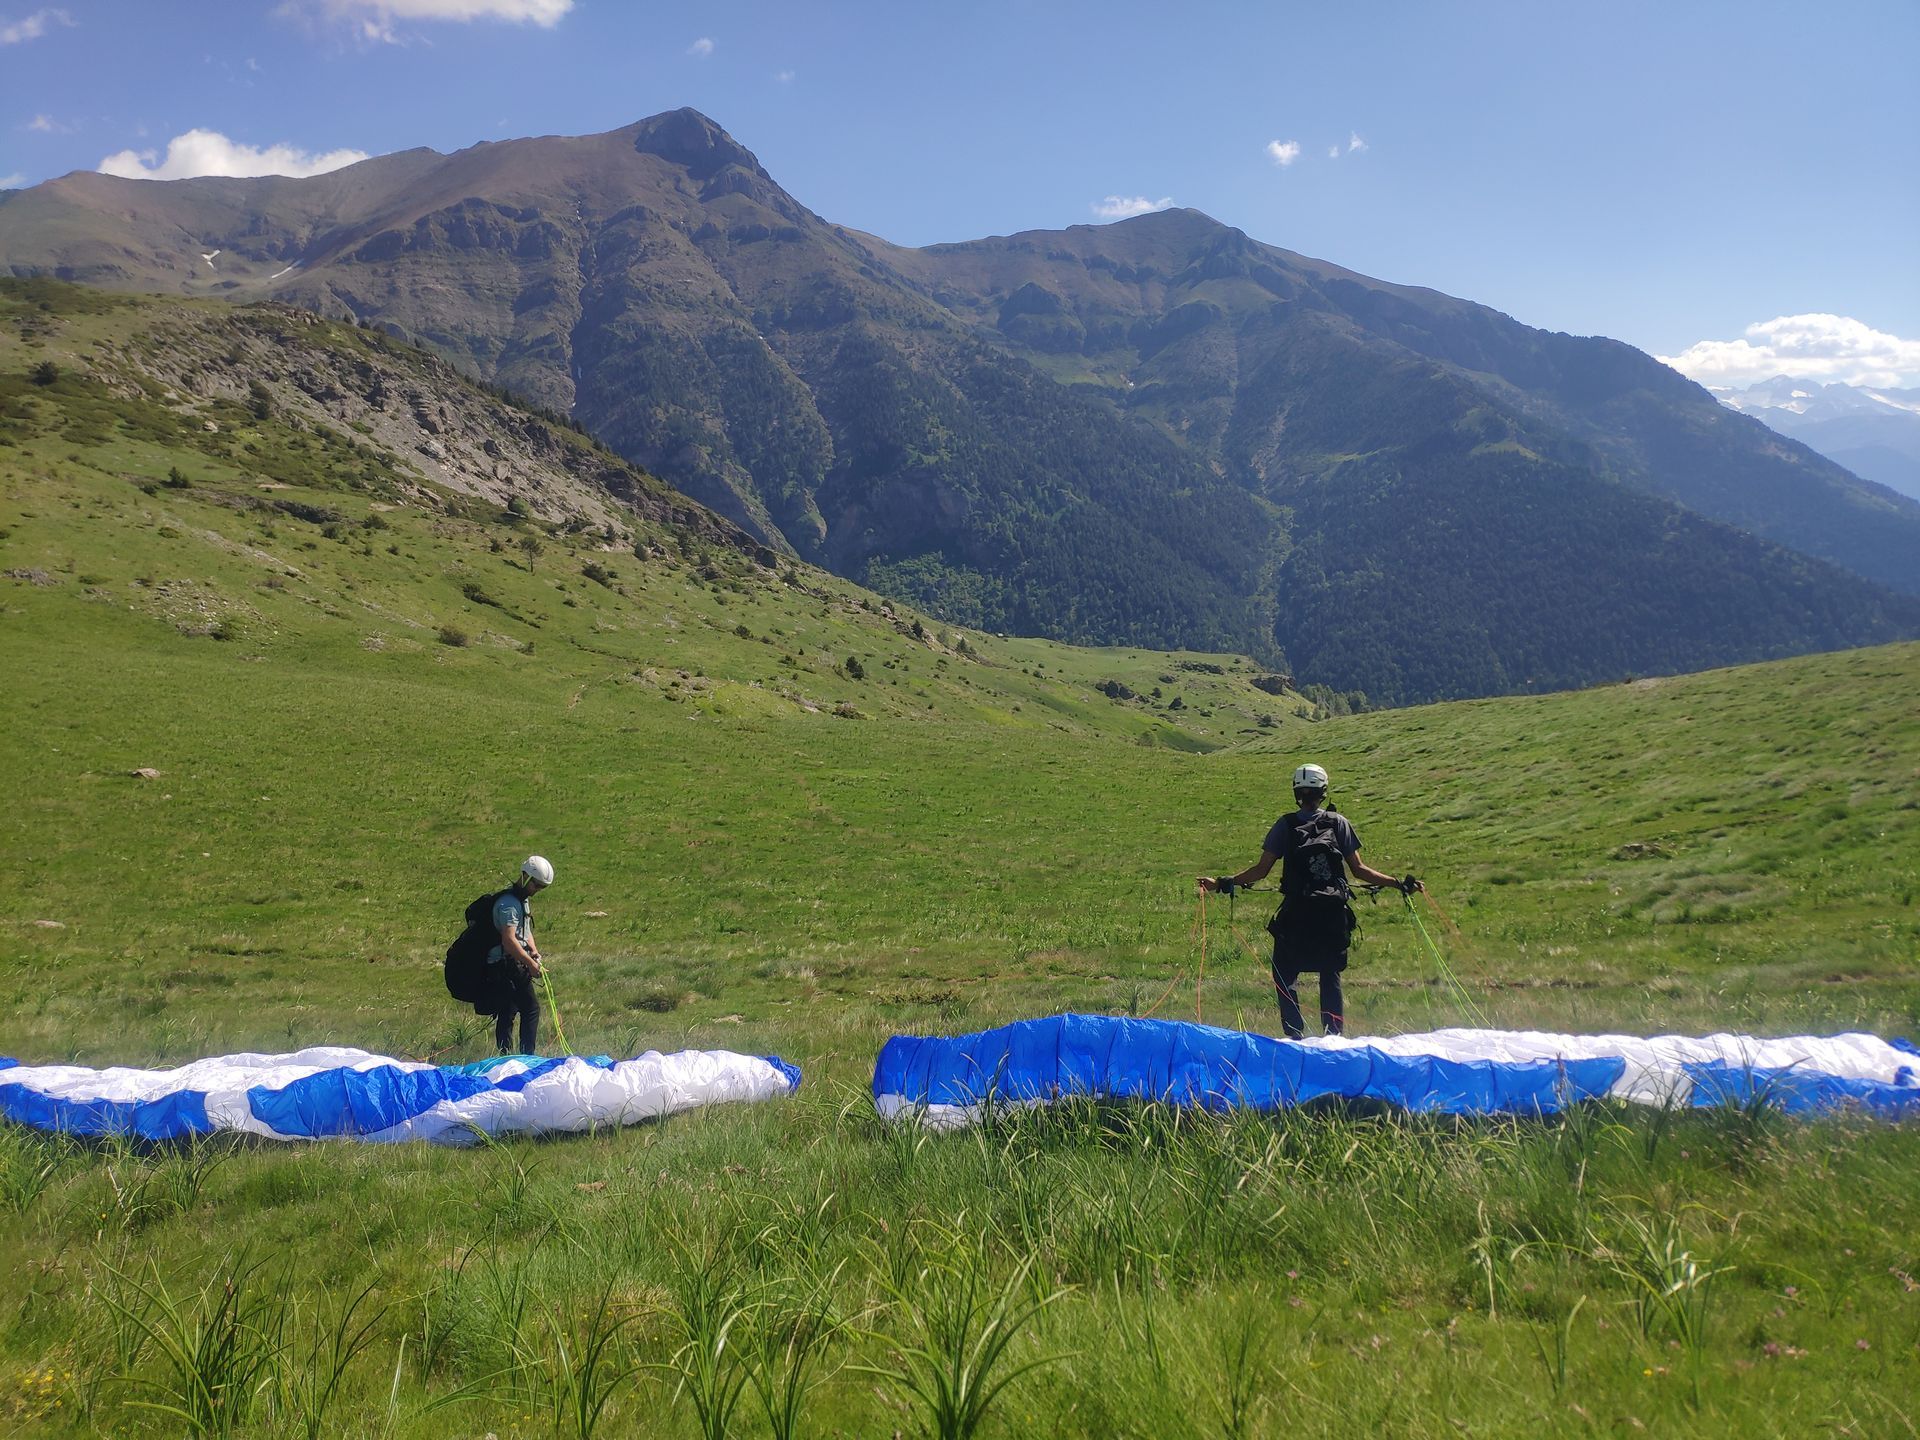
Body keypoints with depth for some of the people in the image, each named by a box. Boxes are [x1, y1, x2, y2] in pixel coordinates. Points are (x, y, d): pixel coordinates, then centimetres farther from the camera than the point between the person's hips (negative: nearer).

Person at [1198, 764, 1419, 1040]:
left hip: (1296, 914, -2)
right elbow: (1358, 869, 1)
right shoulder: (1339, 823, 2)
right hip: (1334, 914, 2)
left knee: (1285, 974, 8)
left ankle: (1295, 1034, -2)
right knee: (1331, 975, 12)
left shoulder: (1285, 825, -1)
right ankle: (1334, 1036, 10)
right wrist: (1398, 884, 8)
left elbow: (1261, 870, -4)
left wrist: (1224, 883, 2)